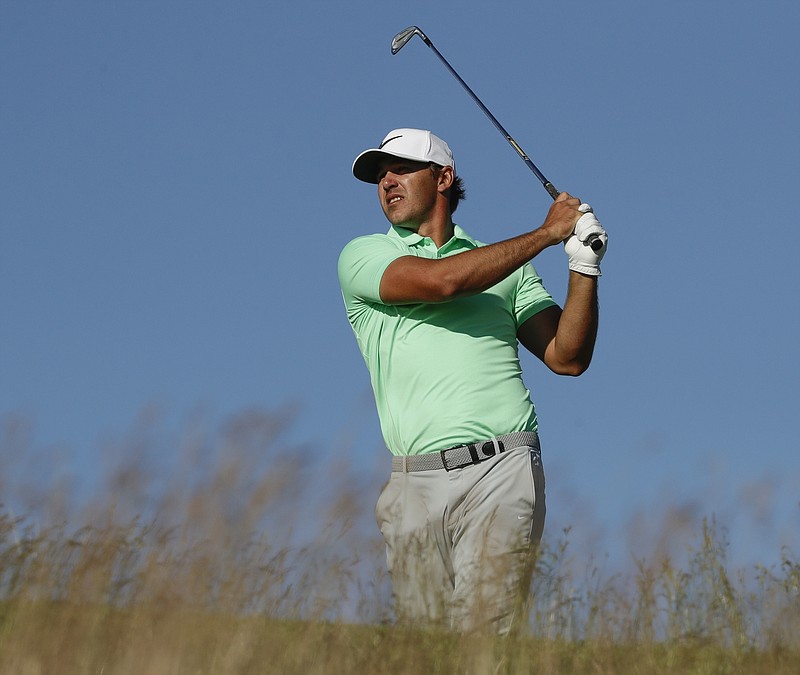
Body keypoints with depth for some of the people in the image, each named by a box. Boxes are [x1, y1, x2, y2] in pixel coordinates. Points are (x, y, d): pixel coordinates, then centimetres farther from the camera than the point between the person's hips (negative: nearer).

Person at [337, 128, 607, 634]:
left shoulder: (507, 265, 21)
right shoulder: (363, 256, 12)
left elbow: (567, 357, 14)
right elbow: (440, 280, -7)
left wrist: (584, 268, 0)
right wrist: (546, 233, -1)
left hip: (502, 470, 0)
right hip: (417, 483, 0)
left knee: (484, 636, -13)